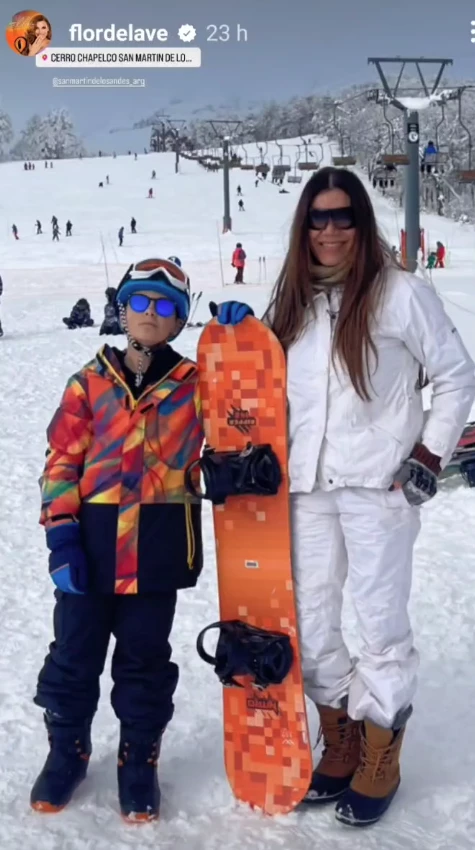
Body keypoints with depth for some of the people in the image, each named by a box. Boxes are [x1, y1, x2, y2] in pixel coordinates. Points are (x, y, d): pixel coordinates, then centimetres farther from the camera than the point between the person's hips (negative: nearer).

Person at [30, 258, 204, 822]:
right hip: (93, 543, 1)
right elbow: (62, 460, 2)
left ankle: (138, 760, 29)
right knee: (73, 653, 11)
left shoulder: (195, 383, 4)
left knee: (145, 659, 11)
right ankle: (67, 750, 32)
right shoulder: (91, 382, 3)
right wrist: (61, 534, -7)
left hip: (157, 548, 0)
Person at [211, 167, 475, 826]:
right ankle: (339, 747, 31)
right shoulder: (293, 301, 11)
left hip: (379, 483, -5)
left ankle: (379, 764, 22)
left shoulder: (401, 292, -6)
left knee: (382, 623, 4)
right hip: (309, 483, 6)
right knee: (310, 623, 12)